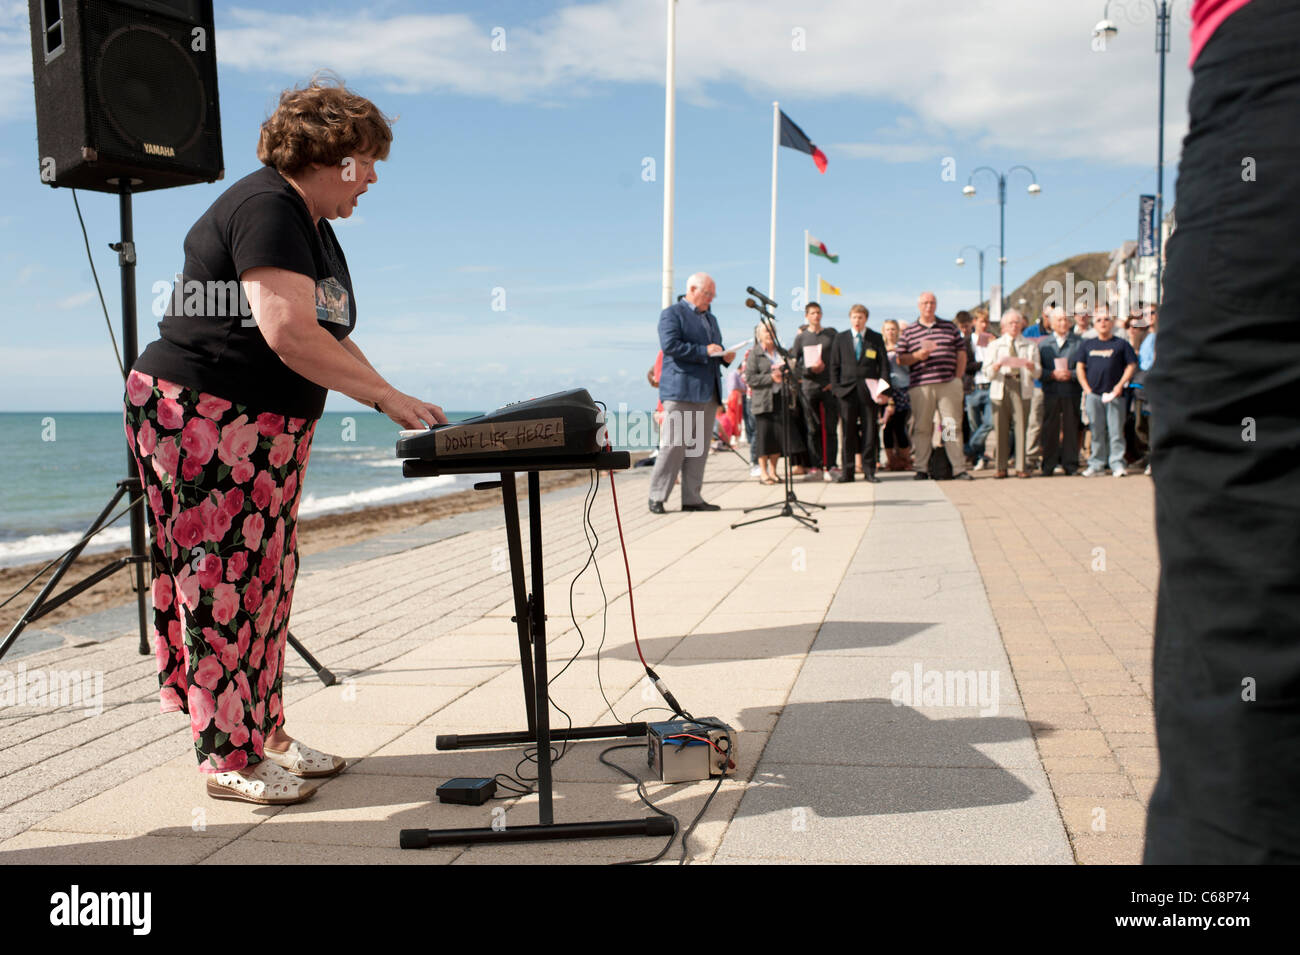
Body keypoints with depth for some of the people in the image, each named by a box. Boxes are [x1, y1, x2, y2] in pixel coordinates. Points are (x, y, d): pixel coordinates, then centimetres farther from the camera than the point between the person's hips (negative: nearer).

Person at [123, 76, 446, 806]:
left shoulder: (316, 229, 17)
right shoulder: (267, 207, -16)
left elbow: (331, 339, 16)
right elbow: (289, 331, -27)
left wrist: (396, 402, 4)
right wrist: (387, 396, -22)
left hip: (267, 433, 10)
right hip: (200, 418, -10)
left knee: (267, 581, 11)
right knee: (227, 582, -5)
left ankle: (264, 731, 20)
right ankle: (228, 757, 5)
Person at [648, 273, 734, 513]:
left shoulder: (710, 318, 25)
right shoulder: (672, 314, -1)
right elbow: (670, 345, -15)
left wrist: (724, 357, 7)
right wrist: (703, 351, -17)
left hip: (708, 392, 8)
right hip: (681, 391, -8)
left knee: (699, 447, 6)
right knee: (673, 445, -9)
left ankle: (691, 498, 10)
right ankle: (656, 497, -3)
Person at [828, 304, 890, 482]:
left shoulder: (876, 338, 8)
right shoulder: (840, 338, 10)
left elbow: (884, 364, 7)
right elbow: (834, 365, 10)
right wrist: (835, 387, -1)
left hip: (869, 392, 0)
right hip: (847, 390, 0)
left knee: (870, 431, 0)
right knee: (848, 431, 0)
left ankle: (869, 469, 7)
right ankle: (847, 470, 5)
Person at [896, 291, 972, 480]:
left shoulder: (949, 327, 14)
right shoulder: (909, 332, 9)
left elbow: (961, 353, 14)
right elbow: (900, 360, 7)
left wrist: (958, 378, 5)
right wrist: (917, 356, -11)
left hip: (949, 384, 1)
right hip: (921, 385, -1)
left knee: (952, 425, 0)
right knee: (921, 427, 0)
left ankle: (959, 468, 3)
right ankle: (921, 469, 8)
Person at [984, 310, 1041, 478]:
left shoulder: (1030, 345, 18)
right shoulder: (995, 345, 17)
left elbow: (1038, 373, 10)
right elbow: (989, 374, 7)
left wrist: (1032, 367, -12)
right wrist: (996, 367, -15)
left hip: (1023, 388, 0)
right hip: (1000, 388, 0)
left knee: (1021, 426, -6)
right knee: (1001, 428, -4)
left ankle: (1021, 467, -1)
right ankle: (1001, 467, 2)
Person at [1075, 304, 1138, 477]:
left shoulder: (1121, 344, 7)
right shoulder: (1086, 344, 13)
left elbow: (1131, 366, 5)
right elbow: (1080, 367, 12)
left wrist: (1120, 385, -6)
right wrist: (1086, 388, 1)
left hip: (1114, 394, -2)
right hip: (1093, 393, 2)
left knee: (1116, 431, -3)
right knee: (1096, 431, 5)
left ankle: (1117, 464, 2)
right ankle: (1096, 464, 10)